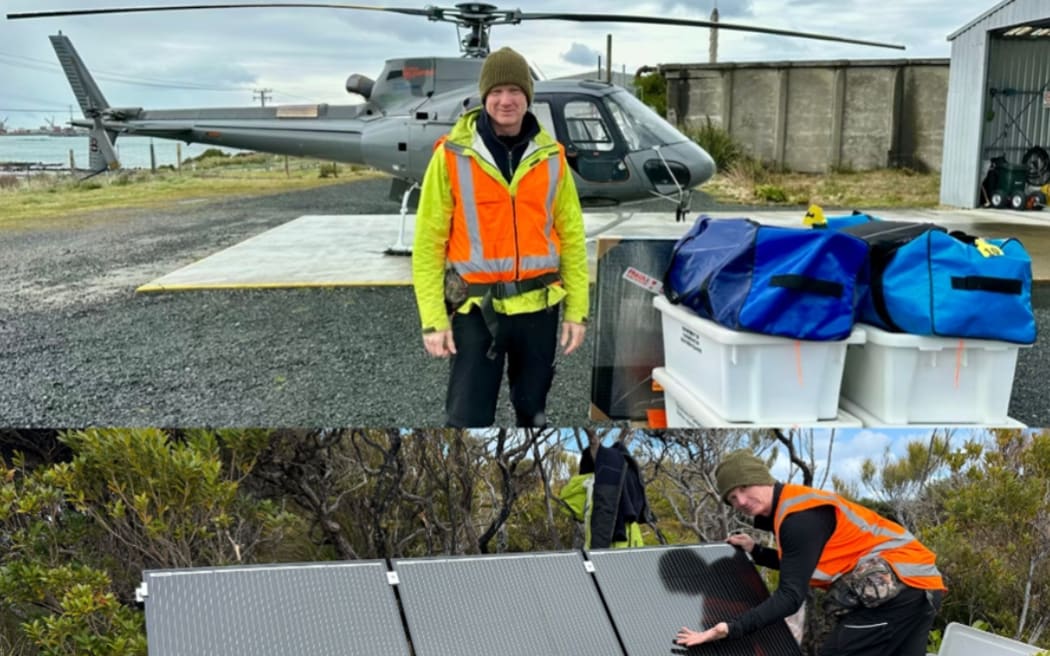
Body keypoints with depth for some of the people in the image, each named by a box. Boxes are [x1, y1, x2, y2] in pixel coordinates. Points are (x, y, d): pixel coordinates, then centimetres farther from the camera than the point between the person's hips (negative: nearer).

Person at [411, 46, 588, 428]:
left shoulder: (551, 157, 3)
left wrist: (576, 309, 3)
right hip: (476, 309, -3)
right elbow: (428, 242, -6)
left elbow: (571, 238, 6)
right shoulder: (451, 155, -6)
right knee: (466, 417, -1)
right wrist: (433, 318, -10)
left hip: (538, 306, 3)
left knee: (533, 412, 18)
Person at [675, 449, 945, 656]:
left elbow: (790, 596, -25)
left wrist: (729, 629, -33)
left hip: (896, 586, -10)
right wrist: (756, 552, 17)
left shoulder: (801, 516, -19)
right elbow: (800, 565, 25)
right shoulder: (792, 507, 10)